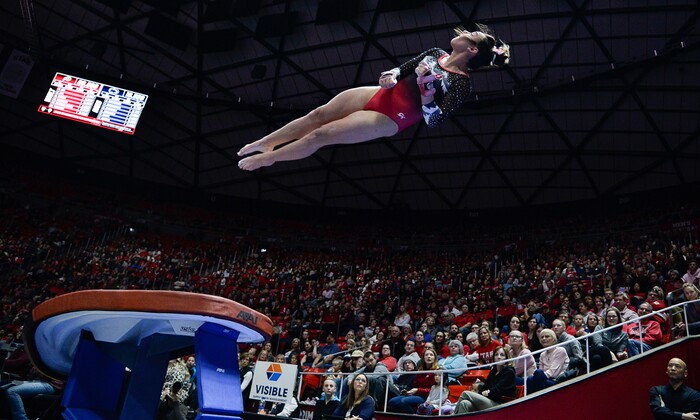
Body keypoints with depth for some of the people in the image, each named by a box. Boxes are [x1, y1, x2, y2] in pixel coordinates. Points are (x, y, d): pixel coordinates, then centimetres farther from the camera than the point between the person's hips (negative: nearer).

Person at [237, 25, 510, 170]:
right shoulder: (435, 54, 11)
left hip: (389, 119, -7)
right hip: (380, 96, 7)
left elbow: (433, 120, -19)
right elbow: (403, 68, 15)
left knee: (320, 136, -12)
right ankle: (264, 143, 12)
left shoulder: (461, 84, -11)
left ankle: (265, 159, 4)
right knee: (318, 114, -2)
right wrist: (391, 76, -7)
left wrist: (425, 90, -33)